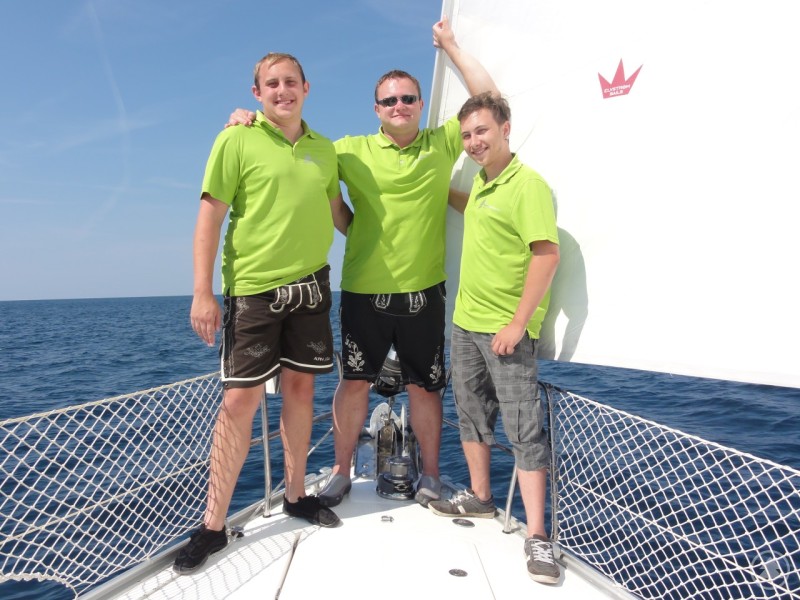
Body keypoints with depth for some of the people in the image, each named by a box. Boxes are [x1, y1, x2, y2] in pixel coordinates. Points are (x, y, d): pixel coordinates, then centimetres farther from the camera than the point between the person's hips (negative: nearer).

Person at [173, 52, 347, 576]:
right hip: (252, 289, -4)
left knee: (300, 388, 11)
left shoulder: (324, 149, 11)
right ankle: (213, 525, 11)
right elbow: (210, 216, -7)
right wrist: (203, 292, -12)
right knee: (240, 401, -4)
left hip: (310, 287, 5)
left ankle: (296, 495, 28)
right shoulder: (237, 141, -2)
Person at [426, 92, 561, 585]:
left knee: (524, 430, -4)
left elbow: (547, 255, -19)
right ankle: (480, 497, 34)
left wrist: (518, 323, -22)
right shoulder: (480, 182, 13)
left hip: (507, 329, -8)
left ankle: (537, 536, 5)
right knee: (472, 415, 17)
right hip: (465, 322, 9)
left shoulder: (528, 184, -12)